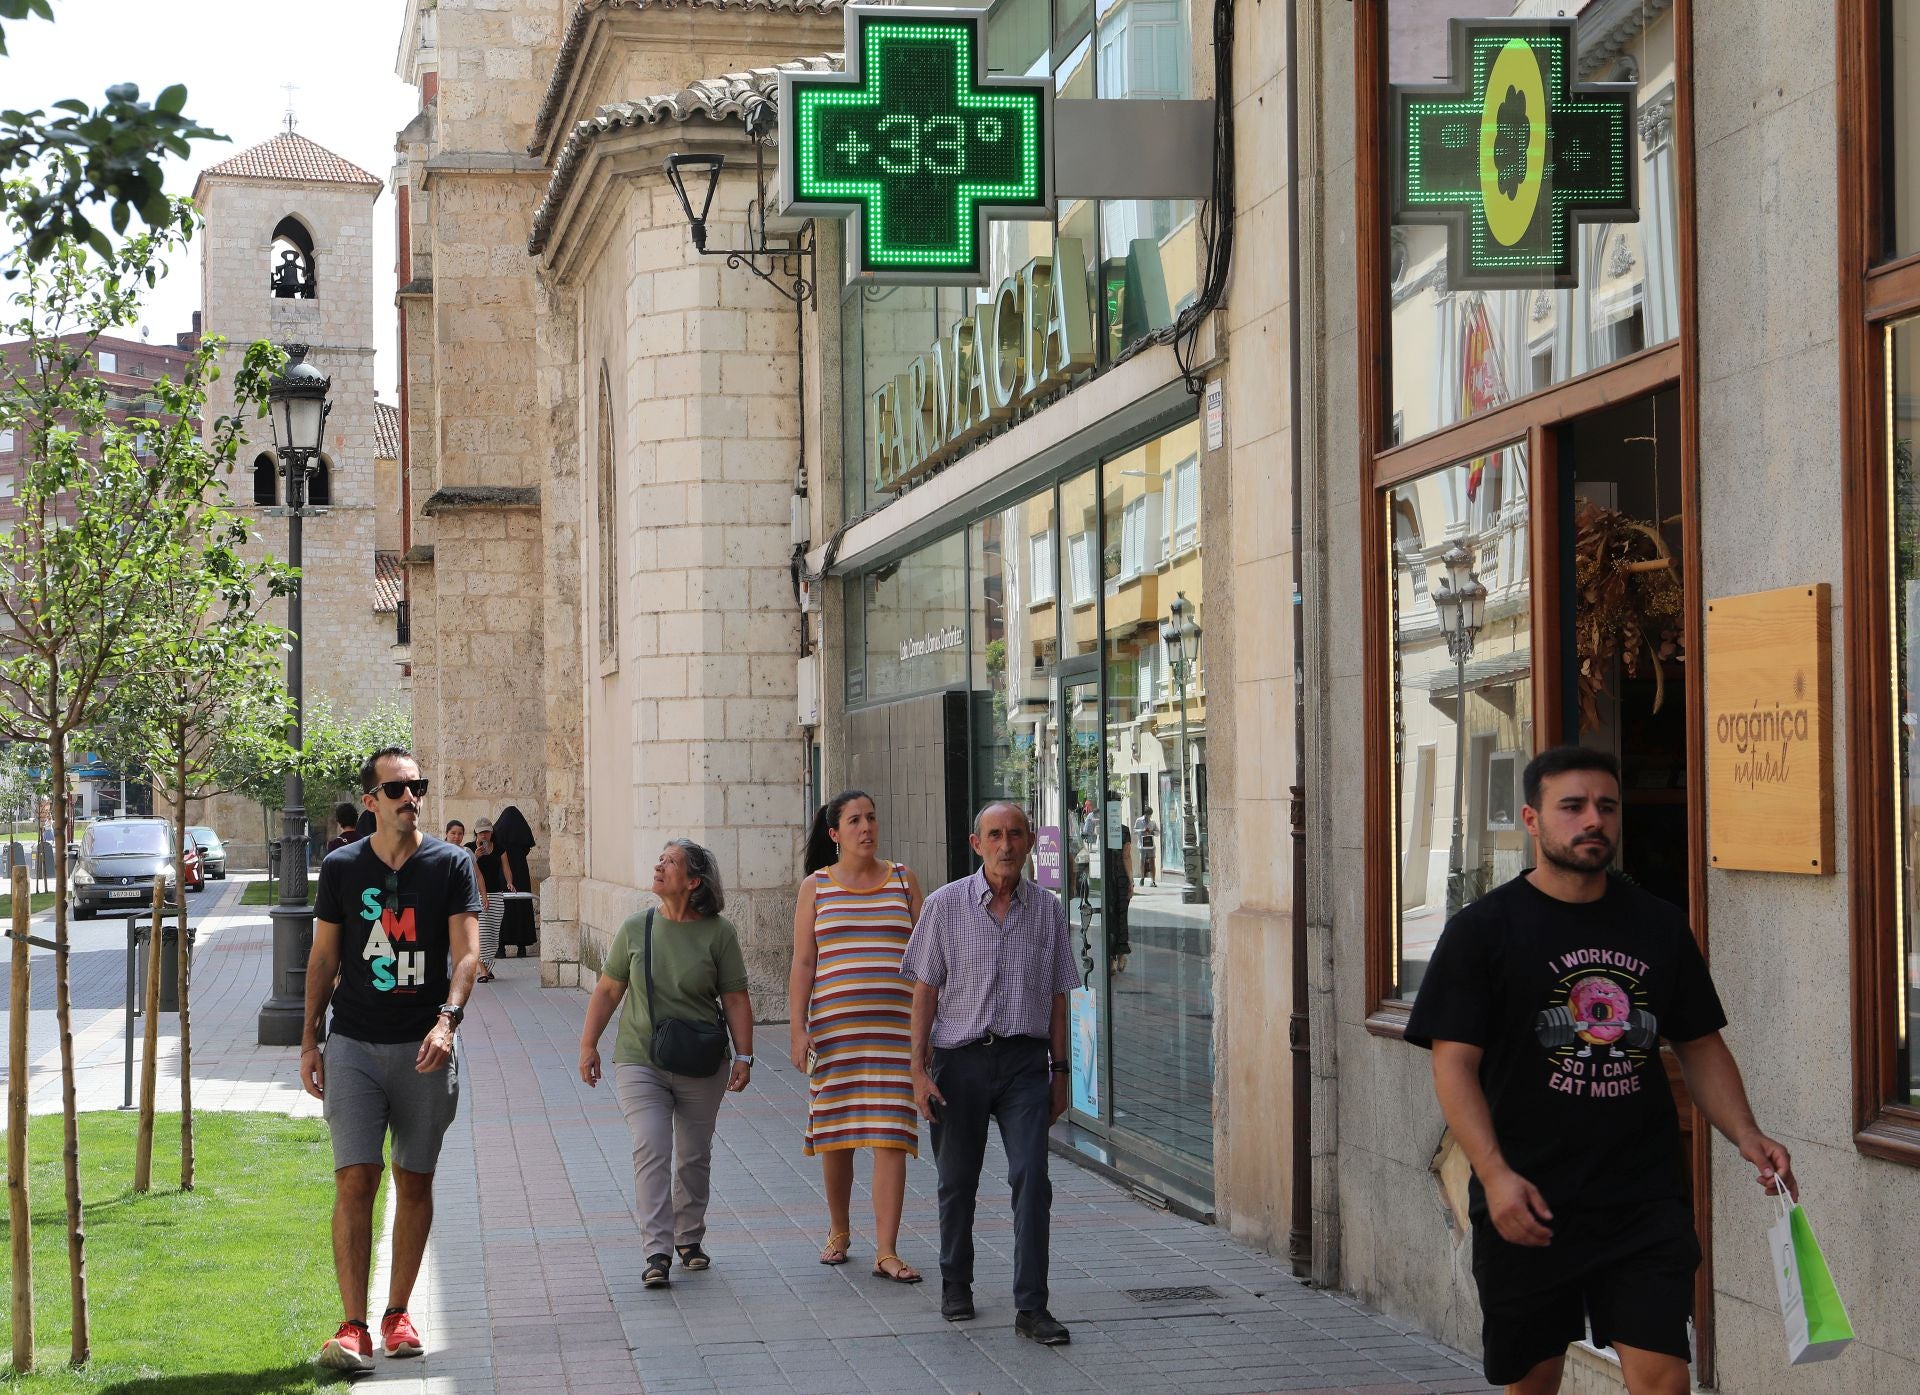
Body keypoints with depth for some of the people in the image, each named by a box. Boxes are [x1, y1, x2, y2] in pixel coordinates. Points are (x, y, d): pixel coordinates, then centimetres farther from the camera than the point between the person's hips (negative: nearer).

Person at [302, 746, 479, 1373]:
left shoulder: (451, 864, 2)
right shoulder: (341, 867, 5)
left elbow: (465, 953, -5)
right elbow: (323, 958, 11)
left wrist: (447, 1021, -21)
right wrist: (309, 1041, 7)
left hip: (424, 1050, 0)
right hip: (353, 1046, 0)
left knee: (414, 1181, 7)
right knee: (355, 1180, -10)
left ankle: (397, 1313, 19)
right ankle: (354, 1327, -10)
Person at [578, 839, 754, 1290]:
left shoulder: (718, 933, -4)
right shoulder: (635, 928, 1)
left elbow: (736, 1000, -2)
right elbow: (608, 990, 9)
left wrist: (744, 1056, -7)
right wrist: (588, 1045, 6)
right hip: (639, 1062, 0)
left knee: (694, 1157, 11)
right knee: (651, 1151, -13)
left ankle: (689, 1239, 30)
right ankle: (657, 1253, -16)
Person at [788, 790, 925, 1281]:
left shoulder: (903, 880, 9)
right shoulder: (816, 887, 6)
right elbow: (803, 963, 3)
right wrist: (798, 1028, -5)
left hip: (894, 1027, 0)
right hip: (834, 1027, 0)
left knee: (891, 1137, -7)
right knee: (835, 1133, 7)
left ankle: (886, 1252, -8)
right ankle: (839, 1232, 28)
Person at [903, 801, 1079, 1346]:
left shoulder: (1048, 910, 6)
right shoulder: (945, 905, 0)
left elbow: (1058, 995, 11)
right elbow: (925, 991, 0)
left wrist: (1059, 1070, 9)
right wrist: (919, 1070, -5)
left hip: (1025, 1060, 1)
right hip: (960, 1058, -1)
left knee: (1031, 1178, -11)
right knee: (958, 1181, 10)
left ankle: (1031, 1306, -10)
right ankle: (956, 1285, 30)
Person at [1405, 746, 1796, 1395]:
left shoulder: (1659, 927, 11)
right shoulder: (1481, 929, -2)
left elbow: (1701, 1047, 17)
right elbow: (1454, 1062, -7)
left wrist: (1745, 1134, 0)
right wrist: (1495, 1173, -19)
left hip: (1646, 1200, 2)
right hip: (1526, 1206, -2)